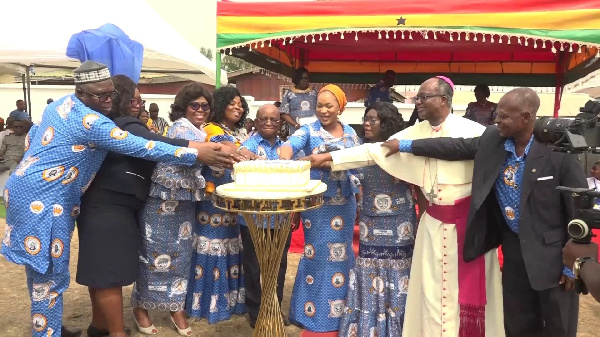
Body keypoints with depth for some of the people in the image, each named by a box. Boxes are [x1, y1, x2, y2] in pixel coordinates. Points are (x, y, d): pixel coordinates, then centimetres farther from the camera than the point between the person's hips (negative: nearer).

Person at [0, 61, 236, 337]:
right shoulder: (91, 122, -22)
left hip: (26, 189, 10)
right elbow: (142, 148, -25)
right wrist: (197, 154, -24)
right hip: (43, 199, -10)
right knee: (51, 274, 0)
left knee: (39, 269, 21)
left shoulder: (61, 104, 7)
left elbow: (32, 137, 19)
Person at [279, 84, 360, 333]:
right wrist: (285, 160, -46)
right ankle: (313, 313, 15)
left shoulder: (350, 133, 8)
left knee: (340, 253, 10)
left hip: (344, 202, 4)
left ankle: (338, 312, 25)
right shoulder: (308, 130, -4)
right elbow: (291, 144, -23)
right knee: (316, 253, 1)